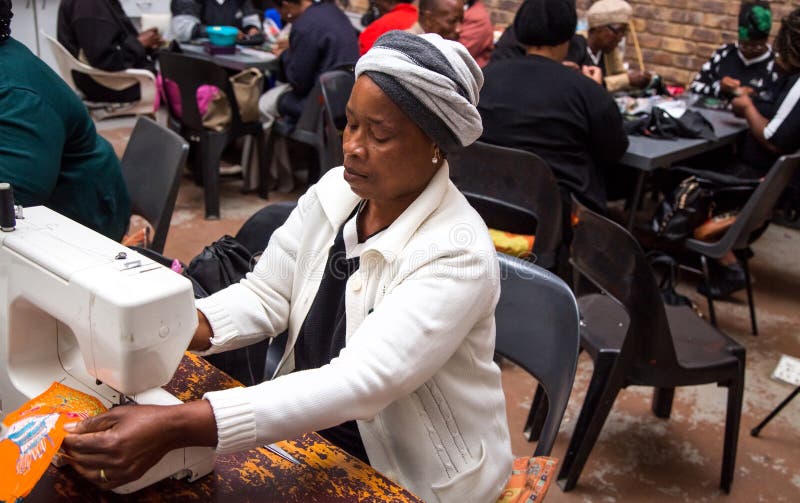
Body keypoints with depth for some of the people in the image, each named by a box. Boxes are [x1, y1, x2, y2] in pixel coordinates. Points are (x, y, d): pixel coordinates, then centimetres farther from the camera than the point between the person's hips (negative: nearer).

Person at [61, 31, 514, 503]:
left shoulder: (457, 253, -26)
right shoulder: (334, 191, -5)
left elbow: (360, 383, -35)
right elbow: (264, 296, -3)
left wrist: (176, 426, -43)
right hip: (312, 433, 5)